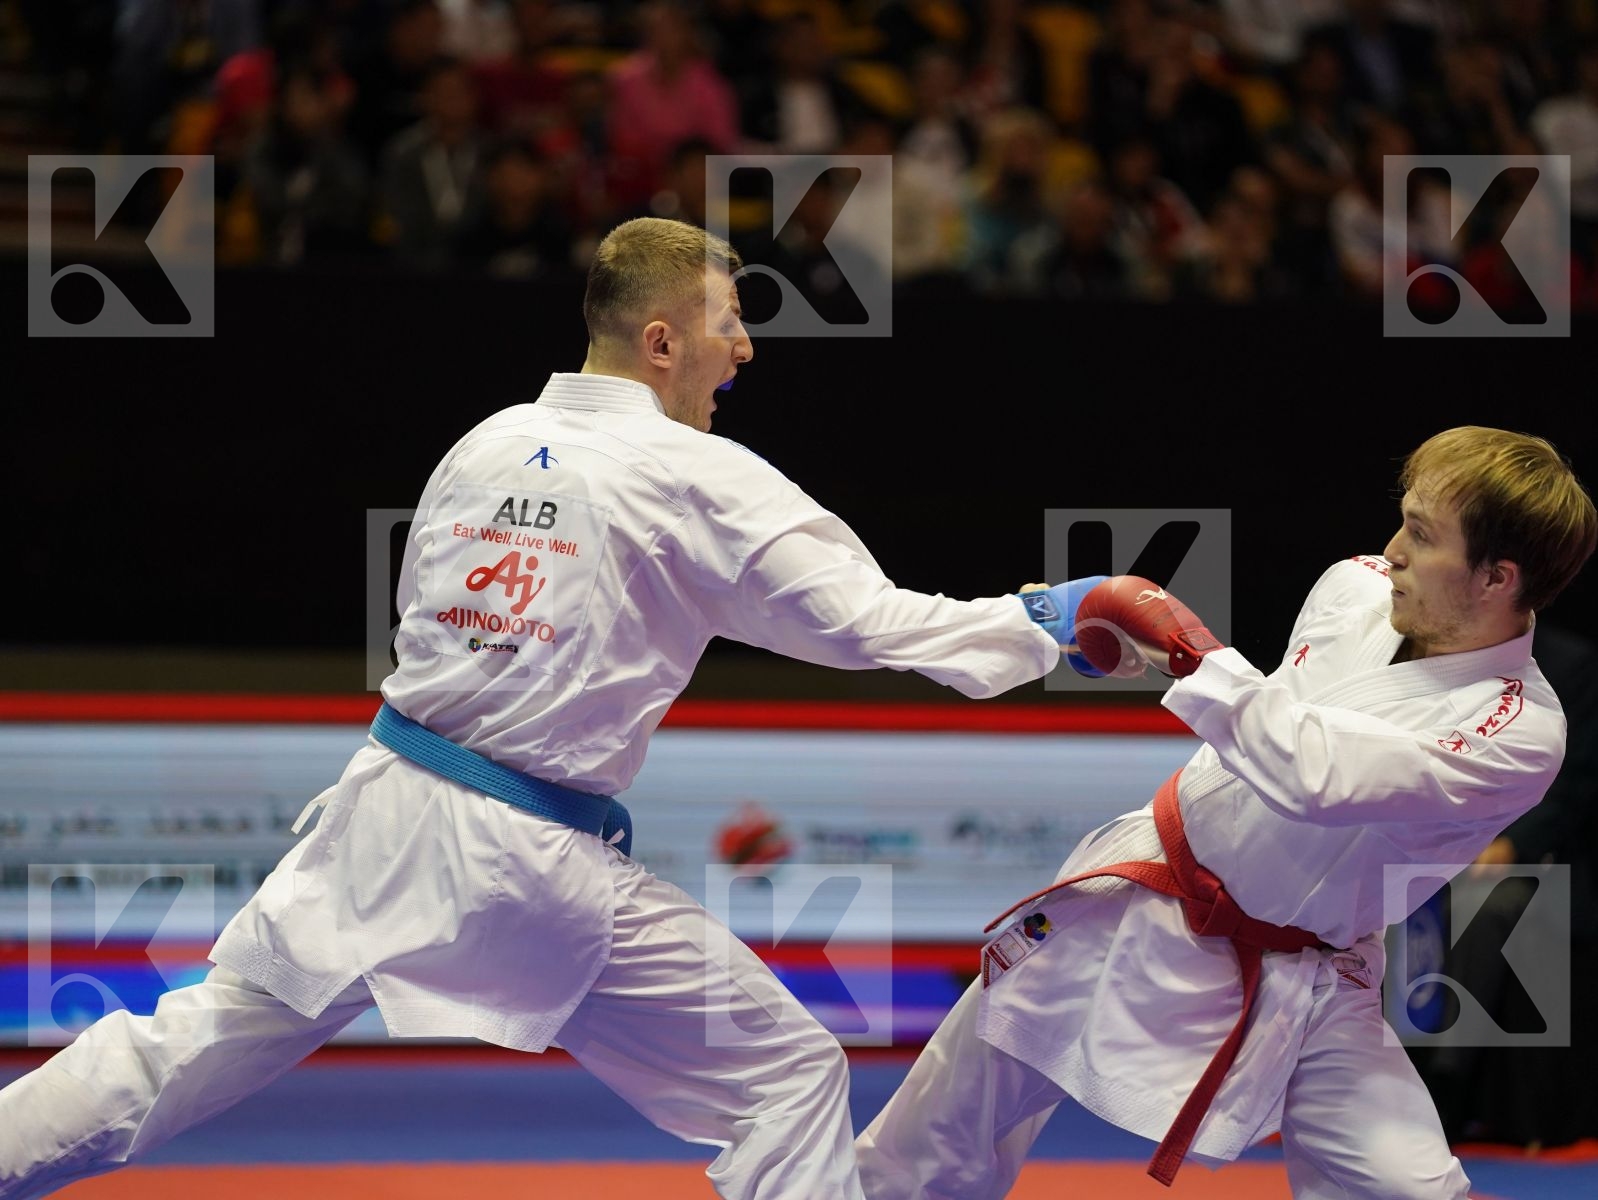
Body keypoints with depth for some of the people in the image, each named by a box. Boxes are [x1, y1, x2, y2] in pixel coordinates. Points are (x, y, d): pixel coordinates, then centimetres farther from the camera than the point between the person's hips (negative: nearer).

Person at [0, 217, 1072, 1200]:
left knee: (203, 1038, 16)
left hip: (388, 811, 6)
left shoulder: (484, 446, 9)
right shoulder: (699, 481, -9)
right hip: (532, 866, -6)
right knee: (791, 1078, 3)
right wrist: (1040, 626, -3)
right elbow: (868, 621, -11)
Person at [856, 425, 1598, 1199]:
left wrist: (1191, 648, -32)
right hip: (1146, 897, 4)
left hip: (1303, 984, -4)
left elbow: (1314, 779, -38)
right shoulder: (1356, 587, -9)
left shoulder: (1520, 736, -26)